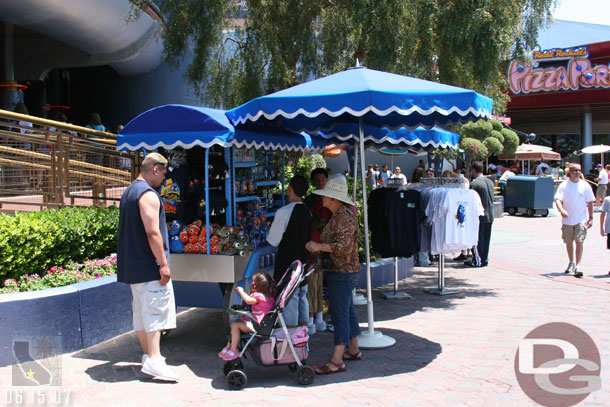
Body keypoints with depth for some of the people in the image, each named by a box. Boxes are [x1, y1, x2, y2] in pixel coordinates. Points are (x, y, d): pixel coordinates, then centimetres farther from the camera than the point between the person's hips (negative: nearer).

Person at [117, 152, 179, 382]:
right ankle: (153, 361, -12)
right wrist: (163, 264, -19)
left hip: (132, 265, 10)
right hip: (149, 266, -10)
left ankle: (149, 355, 24)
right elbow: (153, 232, -22)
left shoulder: (128, 192, 17)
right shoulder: (148, 195, -15)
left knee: (141, 311, 14)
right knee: (155, 311, -9)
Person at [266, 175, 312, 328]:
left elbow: (273, 241, -15)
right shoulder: (307, 211, 5)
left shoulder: (284, 212, -18)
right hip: (304, 261, 7)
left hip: (288, 264, -7)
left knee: (289, 300, -1)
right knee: (302, 297, 16)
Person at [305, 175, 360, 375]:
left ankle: (337, 361, -4)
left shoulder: (345, 216, -18)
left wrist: (319, 246, -23)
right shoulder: (338, 215, 14)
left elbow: (344, 246, -26)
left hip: (342, 272, -11)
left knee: (339, 313, -8)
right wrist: (319, 247, 15)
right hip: (340, 271, 11)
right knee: (347, 310, 18)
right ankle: (353, 349, 31)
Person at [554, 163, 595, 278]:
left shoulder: (585, 185, 1)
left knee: (579, 242, -11)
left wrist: (591, 217, 3)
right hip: (567, 219, 1)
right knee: (568, 242, 11)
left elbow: (590, 202, 7)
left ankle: (577, 266, -12)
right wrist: (562, 210, -27)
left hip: (581, 219, -1)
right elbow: (558, 200, -8)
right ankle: (571, 262, 32)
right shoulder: (564, 185, -1)